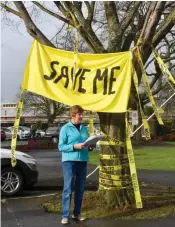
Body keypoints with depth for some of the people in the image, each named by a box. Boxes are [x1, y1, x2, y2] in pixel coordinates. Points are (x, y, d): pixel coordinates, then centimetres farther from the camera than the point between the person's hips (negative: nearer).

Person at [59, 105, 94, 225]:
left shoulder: (84, 129, 13)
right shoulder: (65, 129, -4)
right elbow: (61, 146, -9)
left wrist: (90, 147, -3)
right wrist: (75, 146, -20)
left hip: (83, 161, 6)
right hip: (69, 161, -6)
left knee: (80, 188, 9)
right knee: (68, 189, -6)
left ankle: (77, 213, 20)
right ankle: (65, 216, -1)